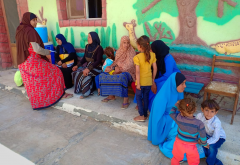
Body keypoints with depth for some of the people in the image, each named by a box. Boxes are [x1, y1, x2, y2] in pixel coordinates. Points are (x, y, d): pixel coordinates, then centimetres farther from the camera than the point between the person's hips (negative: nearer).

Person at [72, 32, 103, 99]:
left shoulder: (99, 48, -12)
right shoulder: (87, 46, 8)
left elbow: (98, 61, -19)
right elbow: (84, 58, 15)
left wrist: (88, 68, -29)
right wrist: (77, 65, 1)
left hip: (96, 68, -6)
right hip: (88, 66, 7)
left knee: (84, 74, -32)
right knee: (75, 72, -16)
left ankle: (86, 92, -16)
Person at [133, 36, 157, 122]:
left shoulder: (137, 57, -17)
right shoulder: (152, 55, -3)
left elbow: (137, 71, -20)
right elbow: (155, 68, 1)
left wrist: (138, 83, -13)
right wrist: (153, 78, 13)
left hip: (141, 82, -4)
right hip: (149, 81, 5)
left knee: (138, 97, 11)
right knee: (146, 97, 17)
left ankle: (141, 116, 13)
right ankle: (145, 114, 27)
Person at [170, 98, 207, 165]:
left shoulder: (179, 119, -24)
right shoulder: (199, 124, -27)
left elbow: (171, 113, -3)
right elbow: (203, 136, -14)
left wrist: (176, 105, 10)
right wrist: (204, 144, 7)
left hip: (179, 143, 2)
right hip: (191, 146, -1)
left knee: (176, 158, 26)